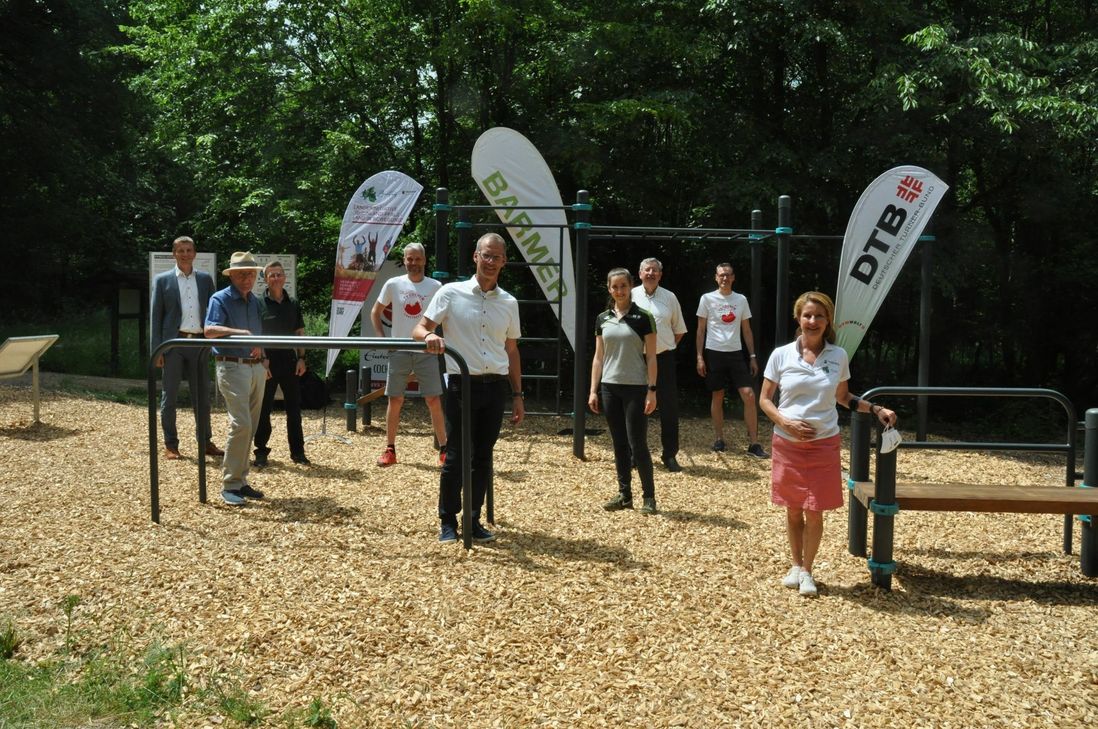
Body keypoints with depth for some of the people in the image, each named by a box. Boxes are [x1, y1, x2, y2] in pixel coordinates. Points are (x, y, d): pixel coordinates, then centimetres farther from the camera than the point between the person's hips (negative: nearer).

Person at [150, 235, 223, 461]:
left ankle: (205, 442, 17)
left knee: (202, 394, 8)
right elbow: (155, 315, 0)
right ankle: (170, 445, 11)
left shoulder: (205, 279, 9)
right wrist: (157, 349, -7)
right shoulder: (162, 280, 2)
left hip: (199, 342, 3)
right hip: (174, 343, -2)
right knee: (169, 395, 3)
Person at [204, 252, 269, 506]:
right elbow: (210, 330, -24)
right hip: (233, 367, -7)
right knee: (241, 424, -15)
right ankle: (230, 485, -8)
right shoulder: (220, 299, -6)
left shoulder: (255, 302, 16)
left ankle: (241, 480, 16)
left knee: (250, 427, 8)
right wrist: (241, 333, -34)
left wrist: (264, 361, 21)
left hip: (256, 368, 7)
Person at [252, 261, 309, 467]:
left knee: (294, 408, 7)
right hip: (267, 362, -3)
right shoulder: (259, 304, -3)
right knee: (263, 408, 3)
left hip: (289, 361, 3)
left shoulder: (293, 305, 9)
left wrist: (301, 358, 3)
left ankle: (297, 451, 15)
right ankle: (261, 451, 12)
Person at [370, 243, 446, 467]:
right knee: (395, 400, 5)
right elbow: (375, 311, 12)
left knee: (434, 400, -2)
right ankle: (390, 450, 14)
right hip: (399, 351, 1)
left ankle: (443, 450, 5)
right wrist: (382, 338, 2)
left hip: (426, 352, -1)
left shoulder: (435, 287, -2)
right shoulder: (393, 285, 1)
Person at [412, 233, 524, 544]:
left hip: (496, 387, 3)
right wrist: (429, 335, -29)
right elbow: (419, 329, -4)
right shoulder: (451, 293, -2)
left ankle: (474, 521, 18)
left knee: (483, 457, 8)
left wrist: (517, 395, 13)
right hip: (462, 385, -3)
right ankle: (448, 522, 12)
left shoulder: (509, 303, 9)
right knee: (455, 457, -1)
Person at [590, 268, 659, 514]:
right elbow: (598, 357, 11)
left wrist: (652, 390, -11)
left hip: (635, 388, -4)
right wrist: (593, 390, 6)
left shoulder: (643, 318, -4)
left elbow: (651, 357, -5)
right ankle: (624, 494, 17)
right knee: (619, 444, 9)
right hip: (610, 387, 4)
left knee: (637, 444, -5)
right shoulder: (602, 319, 8)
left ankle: (648, 496, 6)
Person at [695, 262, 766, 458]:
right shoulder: (707, 299, 0)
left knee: (749, 395, -7)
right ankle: (719, 439, 18)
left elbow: (746, 330, 12)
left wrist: (752, 356, 7)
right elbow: (701, 330, 1)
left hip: (736, 353, 2)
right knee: (717, 397, 5)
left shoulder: (741, 300, 7)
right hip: (714, 353, -2)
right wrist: (699, 357, -5)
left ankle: (754, 443, -4)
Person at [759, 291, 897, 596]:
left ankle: (807, 571, 22)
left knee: (814, 513, 2)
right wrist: (786, 423, -14)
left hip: (824, 445, 0)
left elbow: (843, 397, 13)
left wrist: (876, 410, 2)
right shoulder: (781, 355, -5)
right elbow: (764, 399, 1)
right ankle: (796, 565, 32)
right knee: (793, 510, 12)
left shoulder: (838, 356, -1)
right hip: (787, 444, 0)